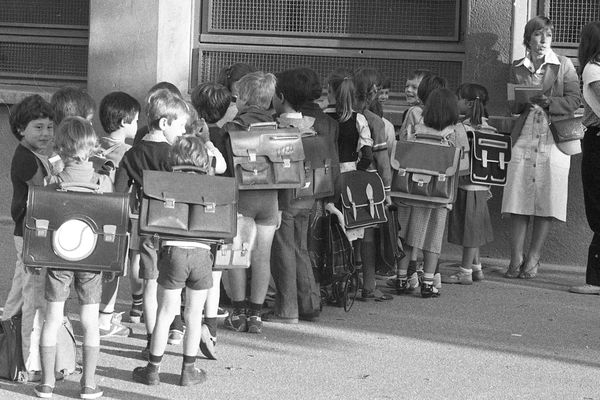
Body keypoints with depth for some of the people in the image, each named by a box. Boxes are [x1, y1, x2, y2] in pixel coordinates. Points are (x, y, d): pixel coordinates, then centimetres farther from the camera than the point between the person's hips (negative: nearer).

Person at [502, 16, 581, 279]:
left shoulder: (563, 65, 5)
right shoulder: (517, 68, 12)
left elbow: (574, 99, 0)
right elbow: (512, 106, 15)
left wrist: (547, 102, -14)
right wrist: (524, 101, -7)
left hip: (553, 138, -2)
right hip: (524, 137, 2)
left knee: (546, 202, -3)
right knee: (518, 200, -5)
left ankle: (533, 260, 5)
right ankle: (516, 260, 0)